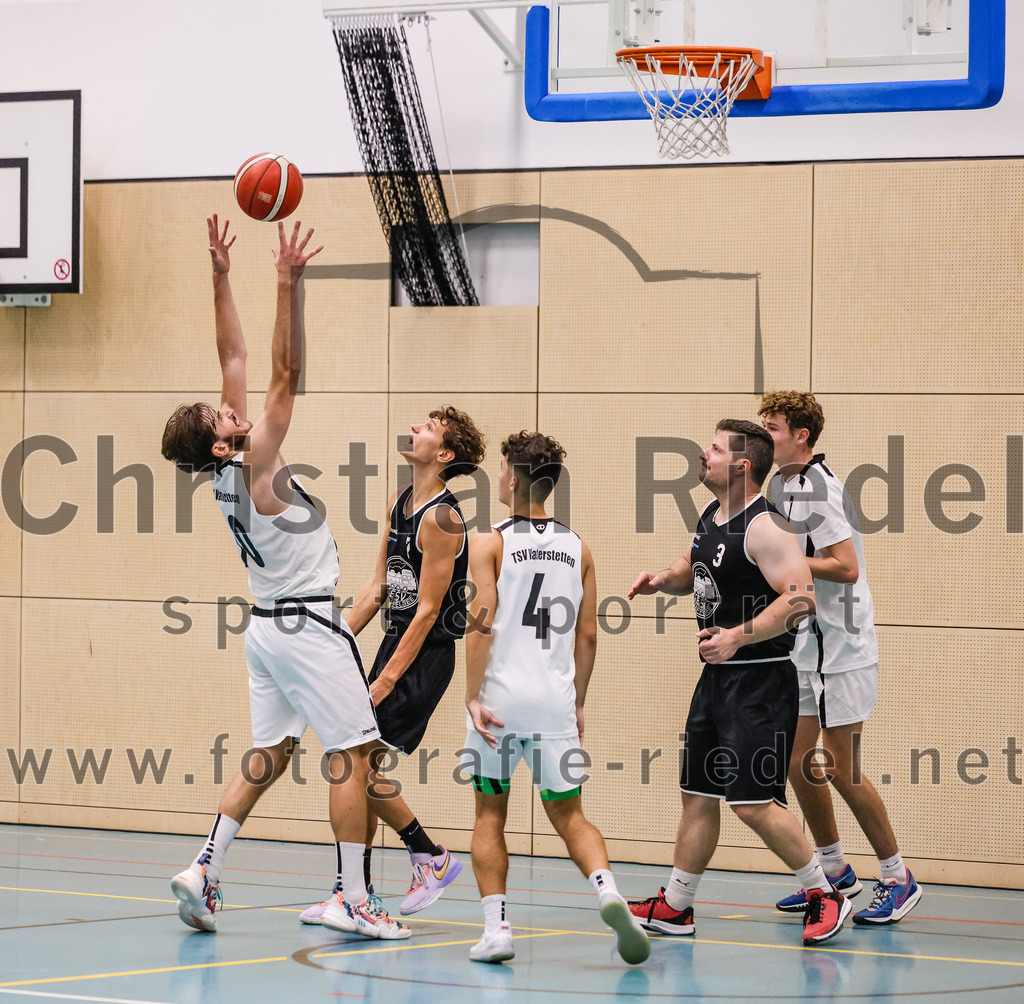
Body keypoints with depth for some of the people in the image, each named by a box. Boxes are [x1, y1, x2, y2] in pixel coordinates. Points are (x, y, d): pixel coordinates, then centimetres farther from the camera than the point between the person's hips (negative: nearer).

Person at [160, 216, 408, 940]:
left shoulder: (231, 467, 3)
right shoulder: (255, 464, -16)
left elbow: (235, 358, 6)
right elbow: (286, 374, -23)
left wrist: (222, 277, 4)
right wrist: (288, 287, -26)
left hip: (271, 626, 9)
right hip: (308, 625, -9)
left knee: (269, 755, 13)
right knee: (352, 753, -4)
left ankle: (205, 869, 4)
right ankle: (352, 900, -7)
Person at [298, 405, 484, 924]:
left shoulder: (442, 519, -16)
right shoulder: (398, 503, 11)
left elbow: (427, 611, -17)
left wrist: (388, 678, -18)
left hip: (427, 652, -9)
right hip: (396, 641, 9)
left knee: (361, 763, -12)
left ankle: (431, 857, 2)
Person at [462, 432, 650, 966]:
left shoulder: (490, 544, -3)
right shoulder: (578, 549, 9)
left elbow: (481, 624, -12)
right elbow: (586, 636, 10)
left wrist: (473, 698, -11)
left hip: (500, 698, -3)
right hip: (555, 701, 3)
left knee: (490, 812, 11)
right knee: (568, 815, 10)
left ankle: (496, 928, 3)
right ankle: (607, 890, -17)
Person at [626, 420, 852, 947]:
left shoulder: (763, 526, -17)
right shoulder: (711, 518, 12)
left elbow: (801, 598, -26)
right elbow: (693, 568, 31)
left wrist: (738, 637, -30)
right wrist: (663, 578, 10)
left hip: (761, 681, -9)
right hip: (716, 677, 9)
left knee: (753, 801, -11)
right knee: (698, 794, 13)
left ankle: (824, 895, 3)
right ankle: (674, 907, 22)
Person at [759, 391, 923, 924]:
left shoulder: (819, 489, -18)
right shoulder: (781, 485, 11)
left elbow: (846, 566, -24)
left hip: (841, 647, -9)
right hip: (804, 645, 9)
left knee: (840, 770, -5)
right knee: (799, 763, 9)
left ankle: (897, 878, 8)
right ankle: (835, 874, 21)